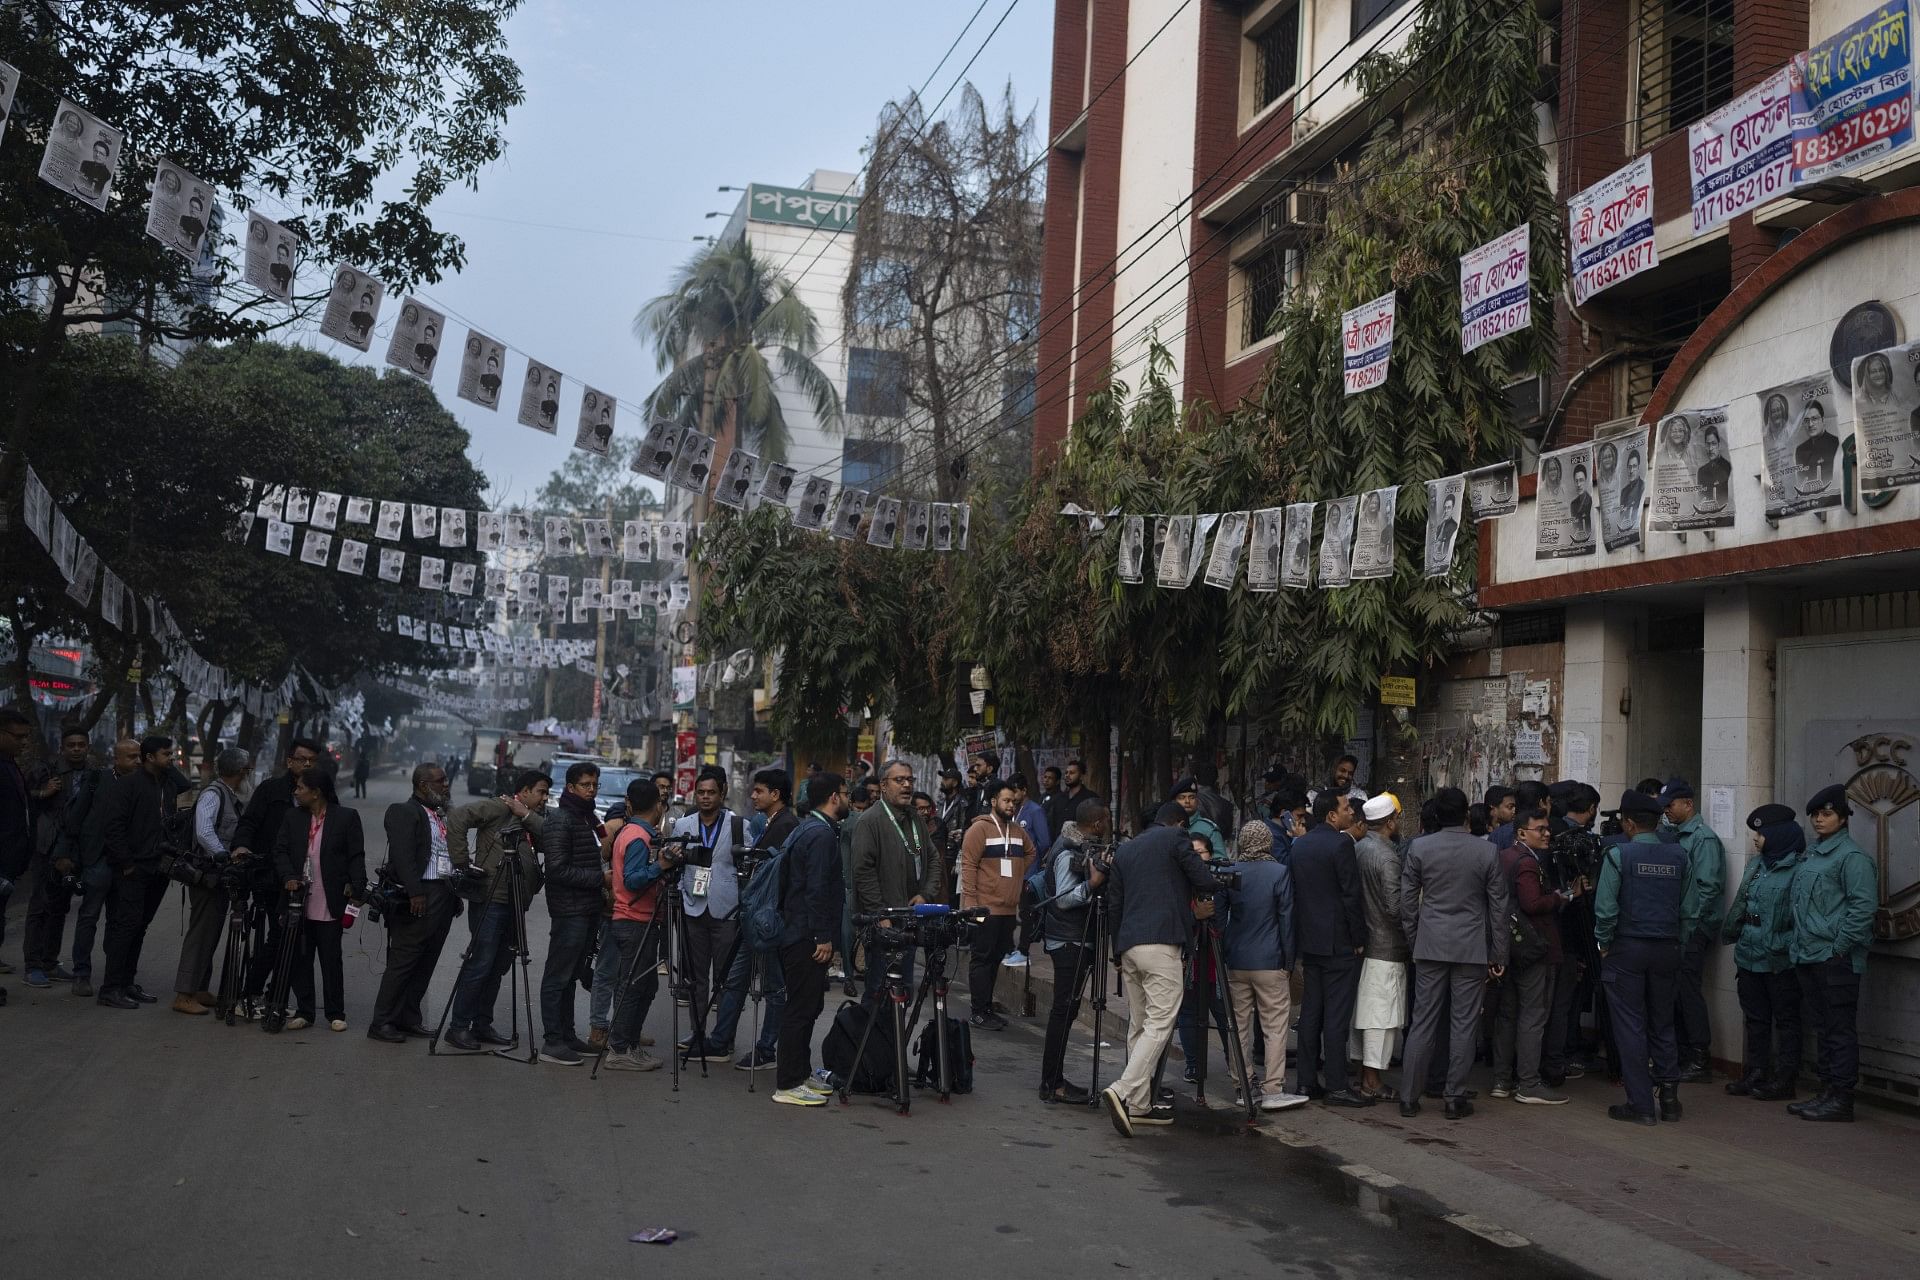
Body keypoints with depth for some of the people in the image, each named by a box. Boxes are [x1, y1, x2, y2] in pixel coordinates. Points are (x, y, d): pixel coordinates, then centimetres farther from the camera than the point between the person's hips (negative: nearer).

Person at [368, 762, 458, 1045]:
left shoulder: (442, 815, 19)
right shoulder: (404, 812, -7)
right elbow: (403, 855, -17)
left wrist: (455, 894, 15)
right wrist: (415, 893, -24)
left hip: (444, 897, 8)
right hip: (420, 897, -8)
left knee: (425, 964, 11)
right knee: (402, 961, -5)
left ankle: (408, 1018, 18)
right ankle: (382, 1023, 2)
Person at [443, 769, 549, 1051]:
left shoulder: (533, 821, 16)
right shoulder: (498, 809, -6)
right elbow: (458, 818, -17)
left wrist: (526, 815, -10)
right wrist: (463, 863, -16)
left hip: (515, 905, 8)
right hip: (490, 900, -8)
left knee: (497, 968, 12)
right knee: (480, 964, -8)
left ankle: (482, 1025, 20)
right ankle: (458, 1027, 0)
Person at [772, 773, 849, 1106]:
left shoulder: (806, 829, 16)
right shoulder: (821, 834, -16)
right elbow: (817, 889, -22)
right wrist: (824, 937, -19)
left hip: (795, 932, 11)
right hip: (808, 937, -11)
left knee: (806, 1006, 17)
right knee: (801, 1009, -5)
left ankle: (800, 1075, 25)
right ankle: (789, 1085, 0)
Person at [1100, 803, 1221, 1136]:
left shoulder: (1124, 850, 21)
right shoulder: (1175, 838, 3)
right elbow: (1206, 882, -4)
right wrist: (1204, 896, 19)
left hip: (1128, 946, 7)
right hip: (1161, 943, -7)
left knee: (1138, 1026, 13)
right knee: (1159, 1024, -8)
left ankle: (1140, 1104, 16)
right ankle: (1122, 1091, -22)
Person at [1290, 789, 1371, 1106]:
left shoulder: (1299, 844, 9)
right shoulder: (1341, 844, -15)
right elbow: (1351, 895, -16)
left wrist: (1302, 931, 16)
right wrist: (1359, 939, -8)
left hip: (1309, 939, 8)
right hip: (1339, 942, -8)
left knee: (1311, 1011, 12)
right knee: (1337, 1015, -4)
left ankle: (1308, 1081, 16)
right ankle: (1336, 1087, -1)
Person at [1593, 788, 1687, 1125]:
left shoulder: (1619, 854, -10)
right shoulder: (1678, 856, 3)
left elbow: (1605, 906, -12)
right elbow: (1683, 903, 6)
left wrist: (1604, 943, 0)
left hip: (1627, 948, -4)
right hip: (1667, 949, 4)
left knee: (1631, 1026, 2)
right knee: (1662, 1025, 15)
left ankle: (1641, 1104, 3)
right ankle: (1669, 1097, 15)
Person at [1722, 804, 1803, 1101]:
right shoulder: (1756, 864, 11)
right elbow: (1740, 904, 19)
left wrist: (1785, 946, -23)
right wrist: (1730, 931, 19)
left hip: (1781, 961, -8)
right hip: (1750, 955, 8)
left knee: (1785, 1019, 5)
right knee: (1755, 1019, 14)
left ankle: (1784, 1080, 11)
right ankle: (1755, 1074, 23)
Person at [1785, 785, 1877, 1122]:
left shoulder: (1852, 856, -10)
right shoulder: (1811, 855, 17)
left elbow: (1863, 907, -17)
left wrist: (1839, 948, -17)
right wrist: (1799, 945, 16)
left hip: (1835, 959, -9)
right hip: (1808, 957, 9)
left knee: (1840, 1029, -2)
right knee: (1822, 1027, 15)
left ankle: (1841, 1098, 3)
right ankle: (1826, 1091, 23)